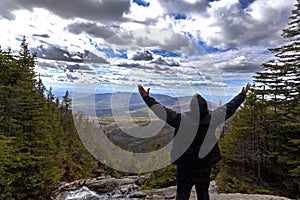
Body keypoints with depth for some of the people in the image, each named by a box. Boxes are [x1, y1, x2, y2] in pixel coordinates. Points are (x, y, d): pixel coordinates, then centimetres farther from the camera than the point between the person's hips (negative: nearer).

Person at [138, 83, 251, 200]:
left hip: (185, 165, -3)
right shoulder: (212, 118, -10)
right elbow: (230, 107, 3)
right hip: (205, 165, 4)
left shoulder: (182, 119, -21)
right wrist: (243, 95, 18)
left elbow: (162, 111, -16)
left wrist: (146, 97, -8)